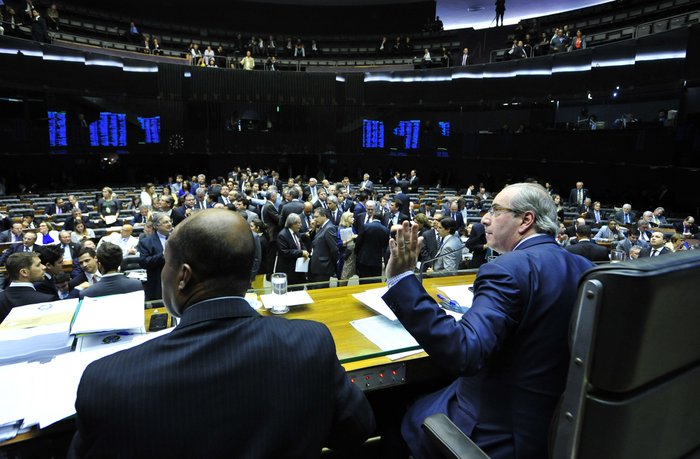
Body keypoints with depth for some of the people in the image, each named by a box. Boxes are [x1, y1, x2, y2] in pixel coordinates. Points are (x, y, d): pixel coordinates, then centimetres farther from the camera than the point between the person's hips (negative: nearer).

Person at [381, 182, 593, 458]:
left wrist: (401, 280, -36)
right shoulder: (585, 268, -2)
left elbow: (464, 352, -36)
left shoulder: (508, 269, -26)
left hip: (503, 433, -7)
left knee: (403, 416, 16)